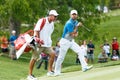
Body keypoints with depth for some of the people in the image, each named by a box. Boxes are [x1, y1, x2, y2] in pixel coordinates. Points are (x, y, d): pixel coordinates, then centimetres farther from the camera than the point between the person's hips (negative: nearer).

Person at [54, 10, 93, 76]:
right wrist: (77, 26, -22)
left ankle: (84, 67, -11)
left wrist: (76, 33, -10)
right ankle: (56, 71, 9)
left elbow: (75, 32, 13)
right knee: (61, 57, -2)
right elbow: (72, 34, -23)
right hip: (65, 41, -8)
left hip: (71, 41, 8)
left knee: (80, 51, -8)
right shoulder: (69, 23, -22)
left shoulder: (76, 22, 4)